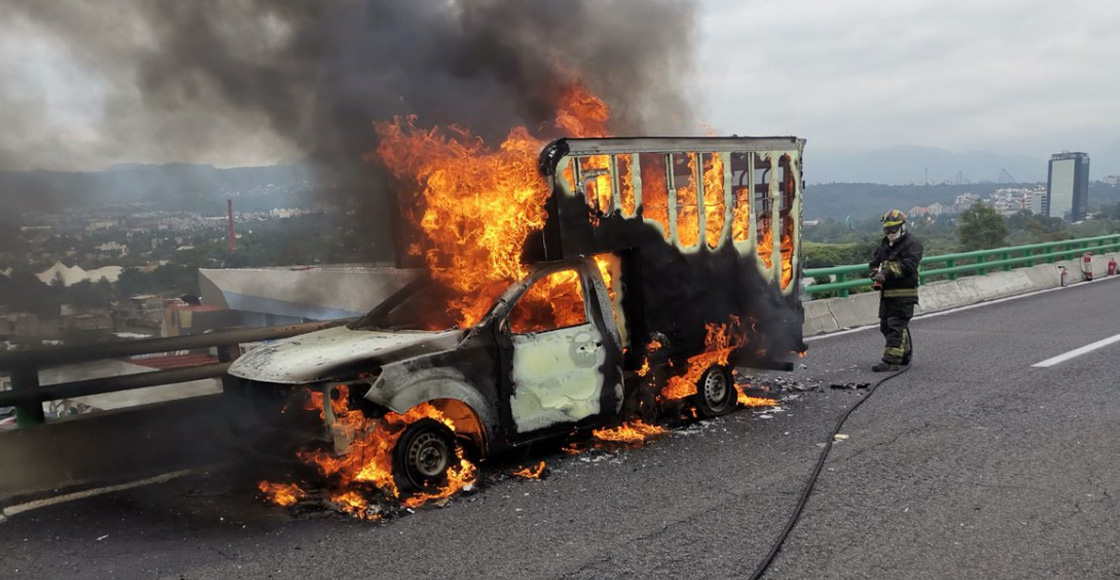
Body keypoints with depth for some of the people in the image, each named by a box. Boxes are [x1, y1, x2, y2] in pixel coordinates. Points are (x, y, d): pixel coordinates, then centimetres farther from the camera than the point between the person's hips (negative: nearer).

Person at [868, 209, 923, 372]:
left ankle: (891, 361, -11)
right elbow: (874, 262, 14)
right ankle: (905, 354, 32)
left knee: (896, 327, -11)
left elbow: (907, 266, -20)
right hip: (886, 292, 9)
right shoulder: (884, 244, 18)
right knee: (885, 326, 15)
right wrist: (876, 276, -6)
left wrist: (887, 273, -27)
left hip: (904, 293, -8)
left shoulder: (912, 243, -7)